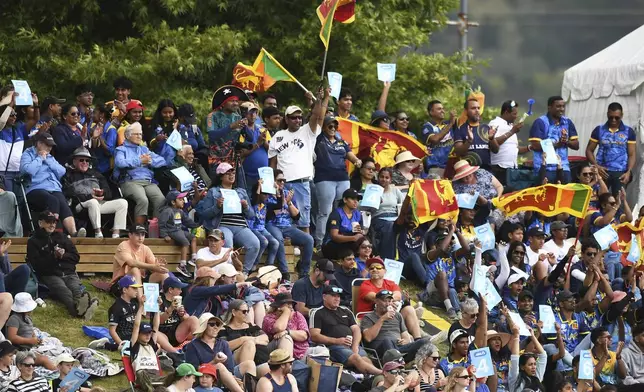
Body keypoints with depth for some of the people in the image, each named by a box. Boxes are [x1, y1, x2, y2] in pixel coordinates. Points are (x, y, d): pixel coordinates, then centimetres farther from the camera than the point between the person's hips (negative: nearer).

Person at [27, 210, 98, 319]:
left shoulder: (61, 237, 25)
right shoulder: (33, 241, 14)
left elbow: (76, 257, 20)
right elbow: (35, 264, -1)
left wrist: (63, 255, 0)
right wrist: (53, 256, -9)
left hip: (69, 273, 4)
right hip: (50, 276, -4)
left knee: (76, 288, -32)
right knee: (63, 290, -37)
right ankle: (77, 308, -70)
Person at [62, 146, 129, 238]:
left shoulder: (95, 174, 30)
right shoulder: (69, 175, 14)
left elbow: (109, 193, 20)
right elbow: (68, 195, -6)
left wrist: (102, 193, -6)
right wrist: (89, 196, -14)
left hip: (100, 203, 5)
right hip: (80, 205, -5)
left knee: (122, 202, -15)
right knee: (93, 202, -39)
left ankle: (116, 234, -28)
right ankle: (98, 234, -43)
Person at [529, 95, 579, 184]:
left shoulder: (568, 122, 11)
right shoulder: (540, 122, -5)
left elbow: (576, 145, 11)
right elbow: (535, 146, -13)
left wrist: (566, 142, -11)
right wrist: (556, 144, -16)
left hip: (564, 168, 5)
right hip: (545, 168, -5)